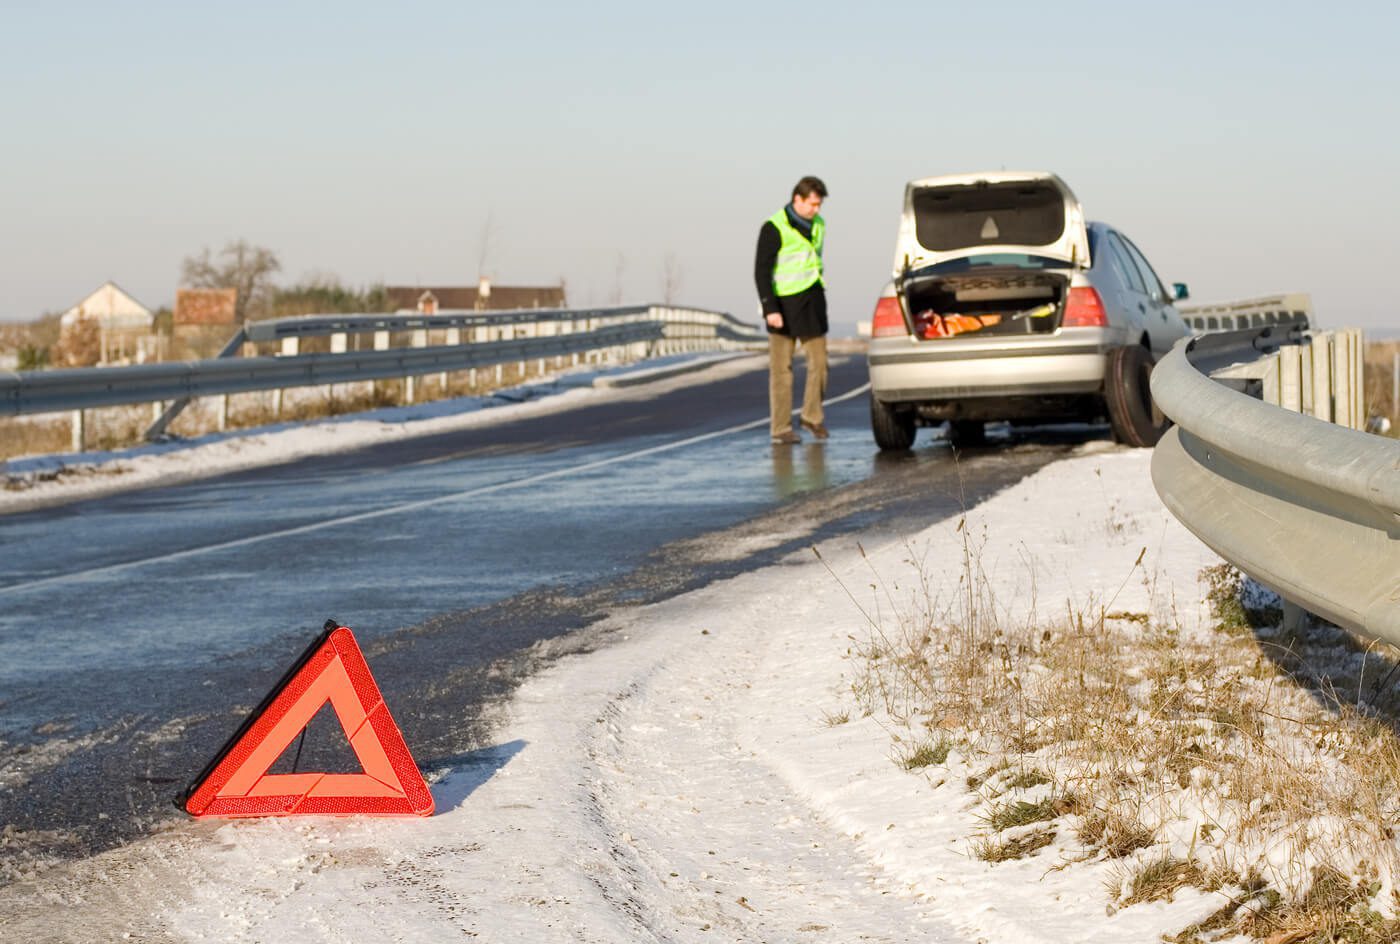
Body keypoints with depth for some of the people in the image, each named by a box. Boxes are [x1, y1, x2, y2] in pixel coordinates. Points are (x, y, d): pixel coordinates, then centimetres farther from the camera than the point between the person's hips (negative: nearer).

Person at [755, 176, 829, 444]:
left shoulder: (818, 225, 11)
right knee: (781, 368, -2)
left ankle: (813, 417, 20)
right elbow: (761, 271, -12)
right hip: (784, 304, -6)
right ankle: (781, 428, 1)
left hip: (812, 301, 6)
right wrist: (769, 308, -19)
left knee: (819, 362, 3)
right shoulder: (774, 228, -11)